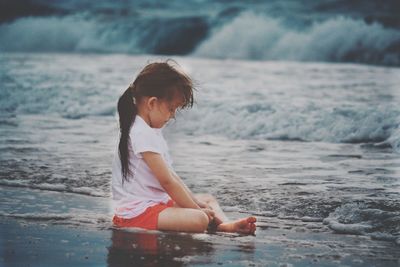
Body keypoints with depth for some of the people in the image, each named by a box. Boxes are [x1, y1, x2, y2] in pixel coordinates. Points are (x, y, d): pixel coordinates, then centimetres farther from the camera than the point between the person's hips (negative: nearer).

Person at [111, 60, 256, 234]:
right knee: (199, 220, -31)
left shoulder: (151, 131, 15)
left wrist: (196, 201, 9)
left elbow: (170, 174, 17)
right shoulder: (143, 134, -19)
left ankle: (224, 225, -7)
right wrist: (197, 209, -14)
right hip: (136, 212, -11)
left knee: (208, 199, 17)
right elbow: (167, 181, -19)